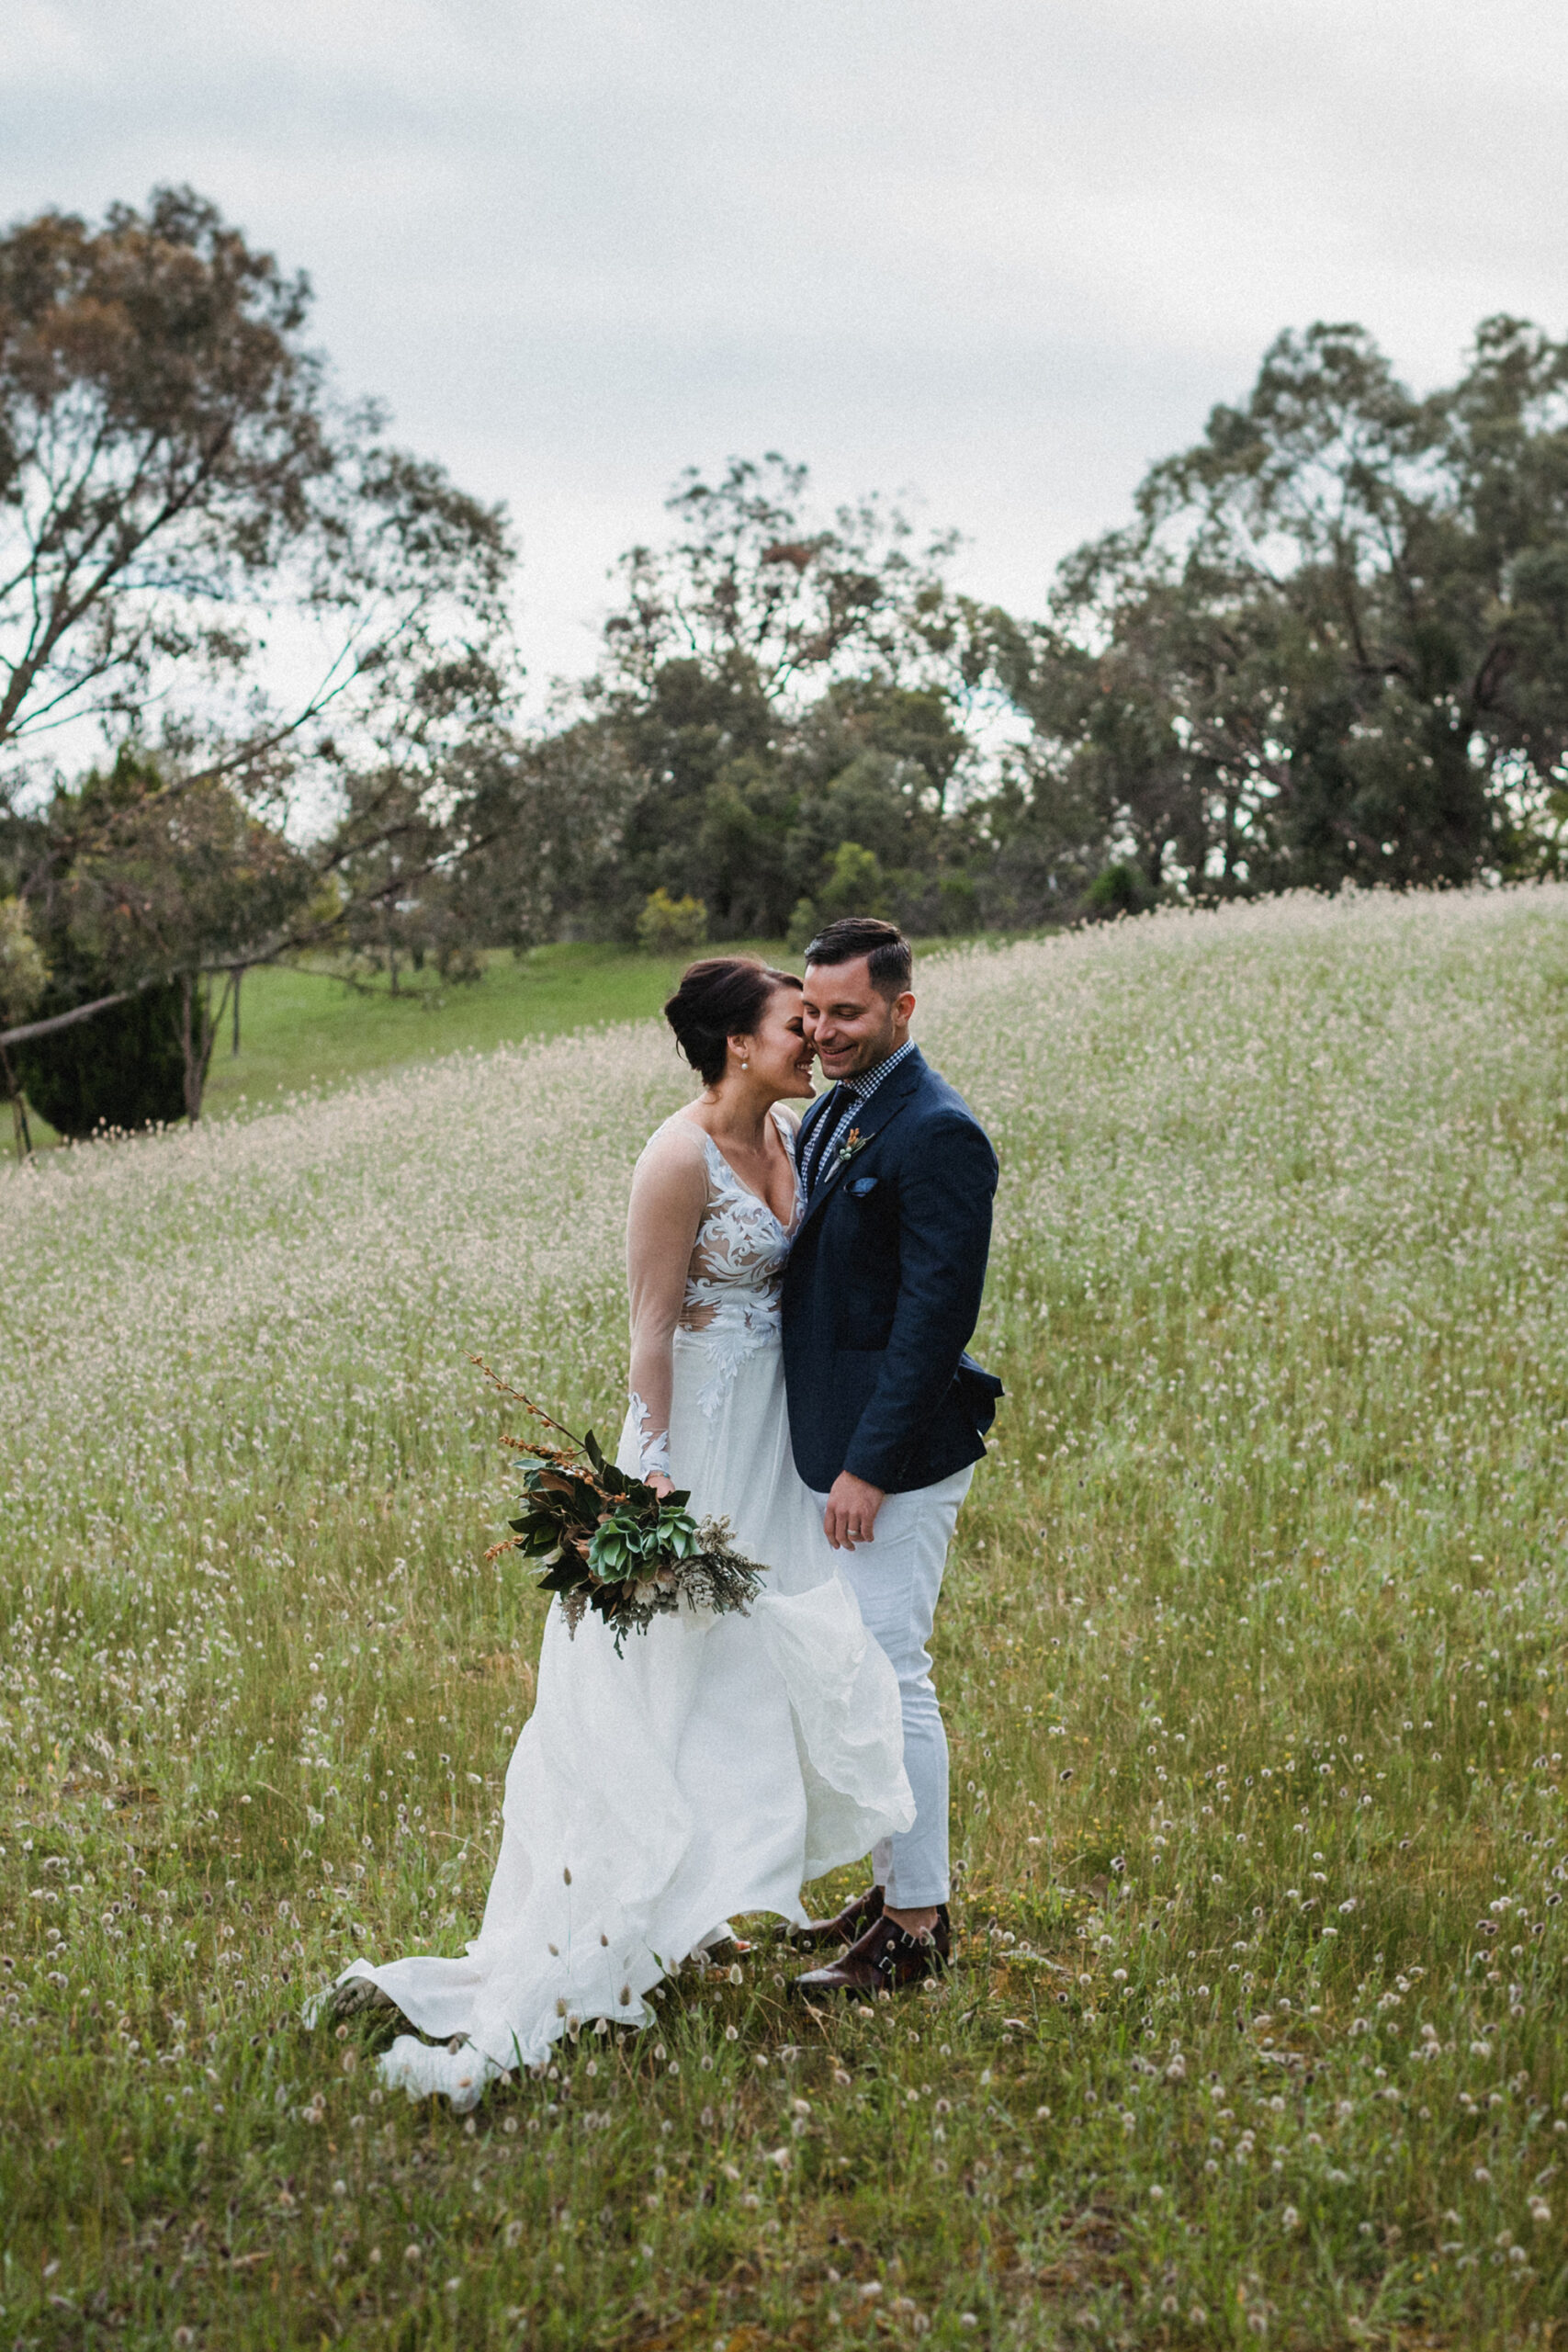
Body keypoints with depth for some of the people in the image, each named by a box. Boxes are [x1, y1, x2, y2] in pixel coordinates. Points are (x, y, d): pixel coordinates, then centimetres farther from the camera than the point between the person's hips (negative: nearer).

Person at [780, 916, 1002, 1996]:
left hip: (899, 1456, -10)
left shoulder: (937, 1135, -17)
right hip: (838, 1441, 10)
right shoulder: (829, 1114, 12)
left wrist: (869, 1465, -21)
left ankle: (917, 1926, 5)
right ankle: (899, 1884, 29)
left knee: (889, 1676, -5)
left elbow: (939, 1311, -20)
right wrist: (833, 1451, 14)